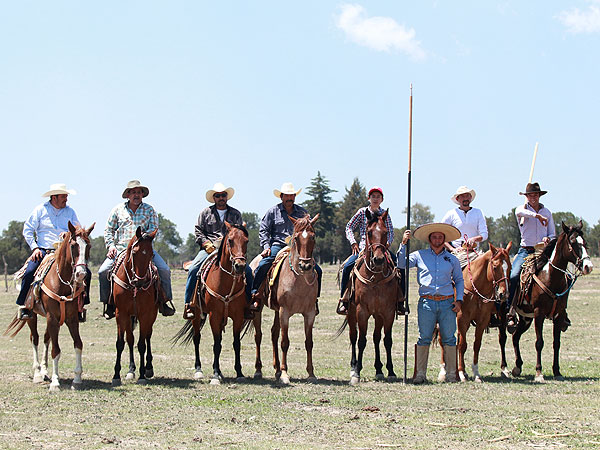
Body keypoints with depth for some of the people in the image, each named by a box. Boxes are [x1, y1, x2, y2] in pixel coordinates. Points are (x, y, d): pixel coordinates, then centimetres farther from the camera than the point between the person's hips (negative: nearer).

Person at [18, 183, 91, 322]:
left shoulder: (70, 212, 12)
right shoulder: (40, 210, 5)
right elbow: (27, 230, 6)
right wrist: (35, 248, -5)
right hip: (43, 251, -2)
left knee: (86, 273, -15)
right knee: (29, 272, -27)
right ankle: (23, 306, -10)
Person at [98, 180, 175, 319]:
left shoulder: (149, 210, 9)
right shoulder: (118, 210, 11)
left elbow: (153, 229, -1)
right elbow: (109, 230, 15)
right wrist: (111, 245, -1)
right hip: (120, 249, 0)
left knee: (164, 270, -18)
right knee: (103, 271, -18)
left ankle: (163, 302, -3)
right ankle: (109, 303, -2)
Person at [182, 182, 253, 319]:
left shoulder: (235, 214, 16)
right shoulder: (206, 213, 14)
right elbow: (198, 231, 9)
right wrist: (206, 243, -8)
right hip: (209, 250, -1)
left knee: (248, 271, -18)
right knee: (193, 269, -26)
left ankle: (249, 303, -5)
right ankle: (188, 304, -23)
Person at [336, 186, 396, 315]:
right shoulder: (362, 212, 7)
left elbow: (390, 232, 11)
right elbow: (349, 227, 7)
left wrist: (387, 242, -10)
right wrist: (353, 243, -7)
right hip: (363, 248, -2)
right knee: (347, 266, -26)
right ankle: (343, 300, -16)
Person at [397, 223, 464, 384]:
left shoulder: (452, 259, 13)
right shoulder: (420, 256, 8)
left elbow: (459, 280, 18)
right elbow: (401, 264, 3)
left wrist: (459, 300, 6)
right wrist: (404, 244, -5)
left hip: (447, 303, 1)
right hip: (427, 302, -1)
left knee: (449, 339, 2)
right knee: (424, 339, -2)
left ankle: (451, 374, 8)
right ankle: (420, 374, 3)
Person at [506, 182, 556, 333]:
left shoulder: (546, 212, 15)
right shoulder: (522, 209, 5)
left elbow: (553, 234, 17)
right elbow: (520, 212, -22)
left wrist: (548, 238, -7)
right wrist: (537, 215, -38)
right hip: (525, 251, -3)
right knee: (513, 277, -26)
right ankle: (510, 312, -25)